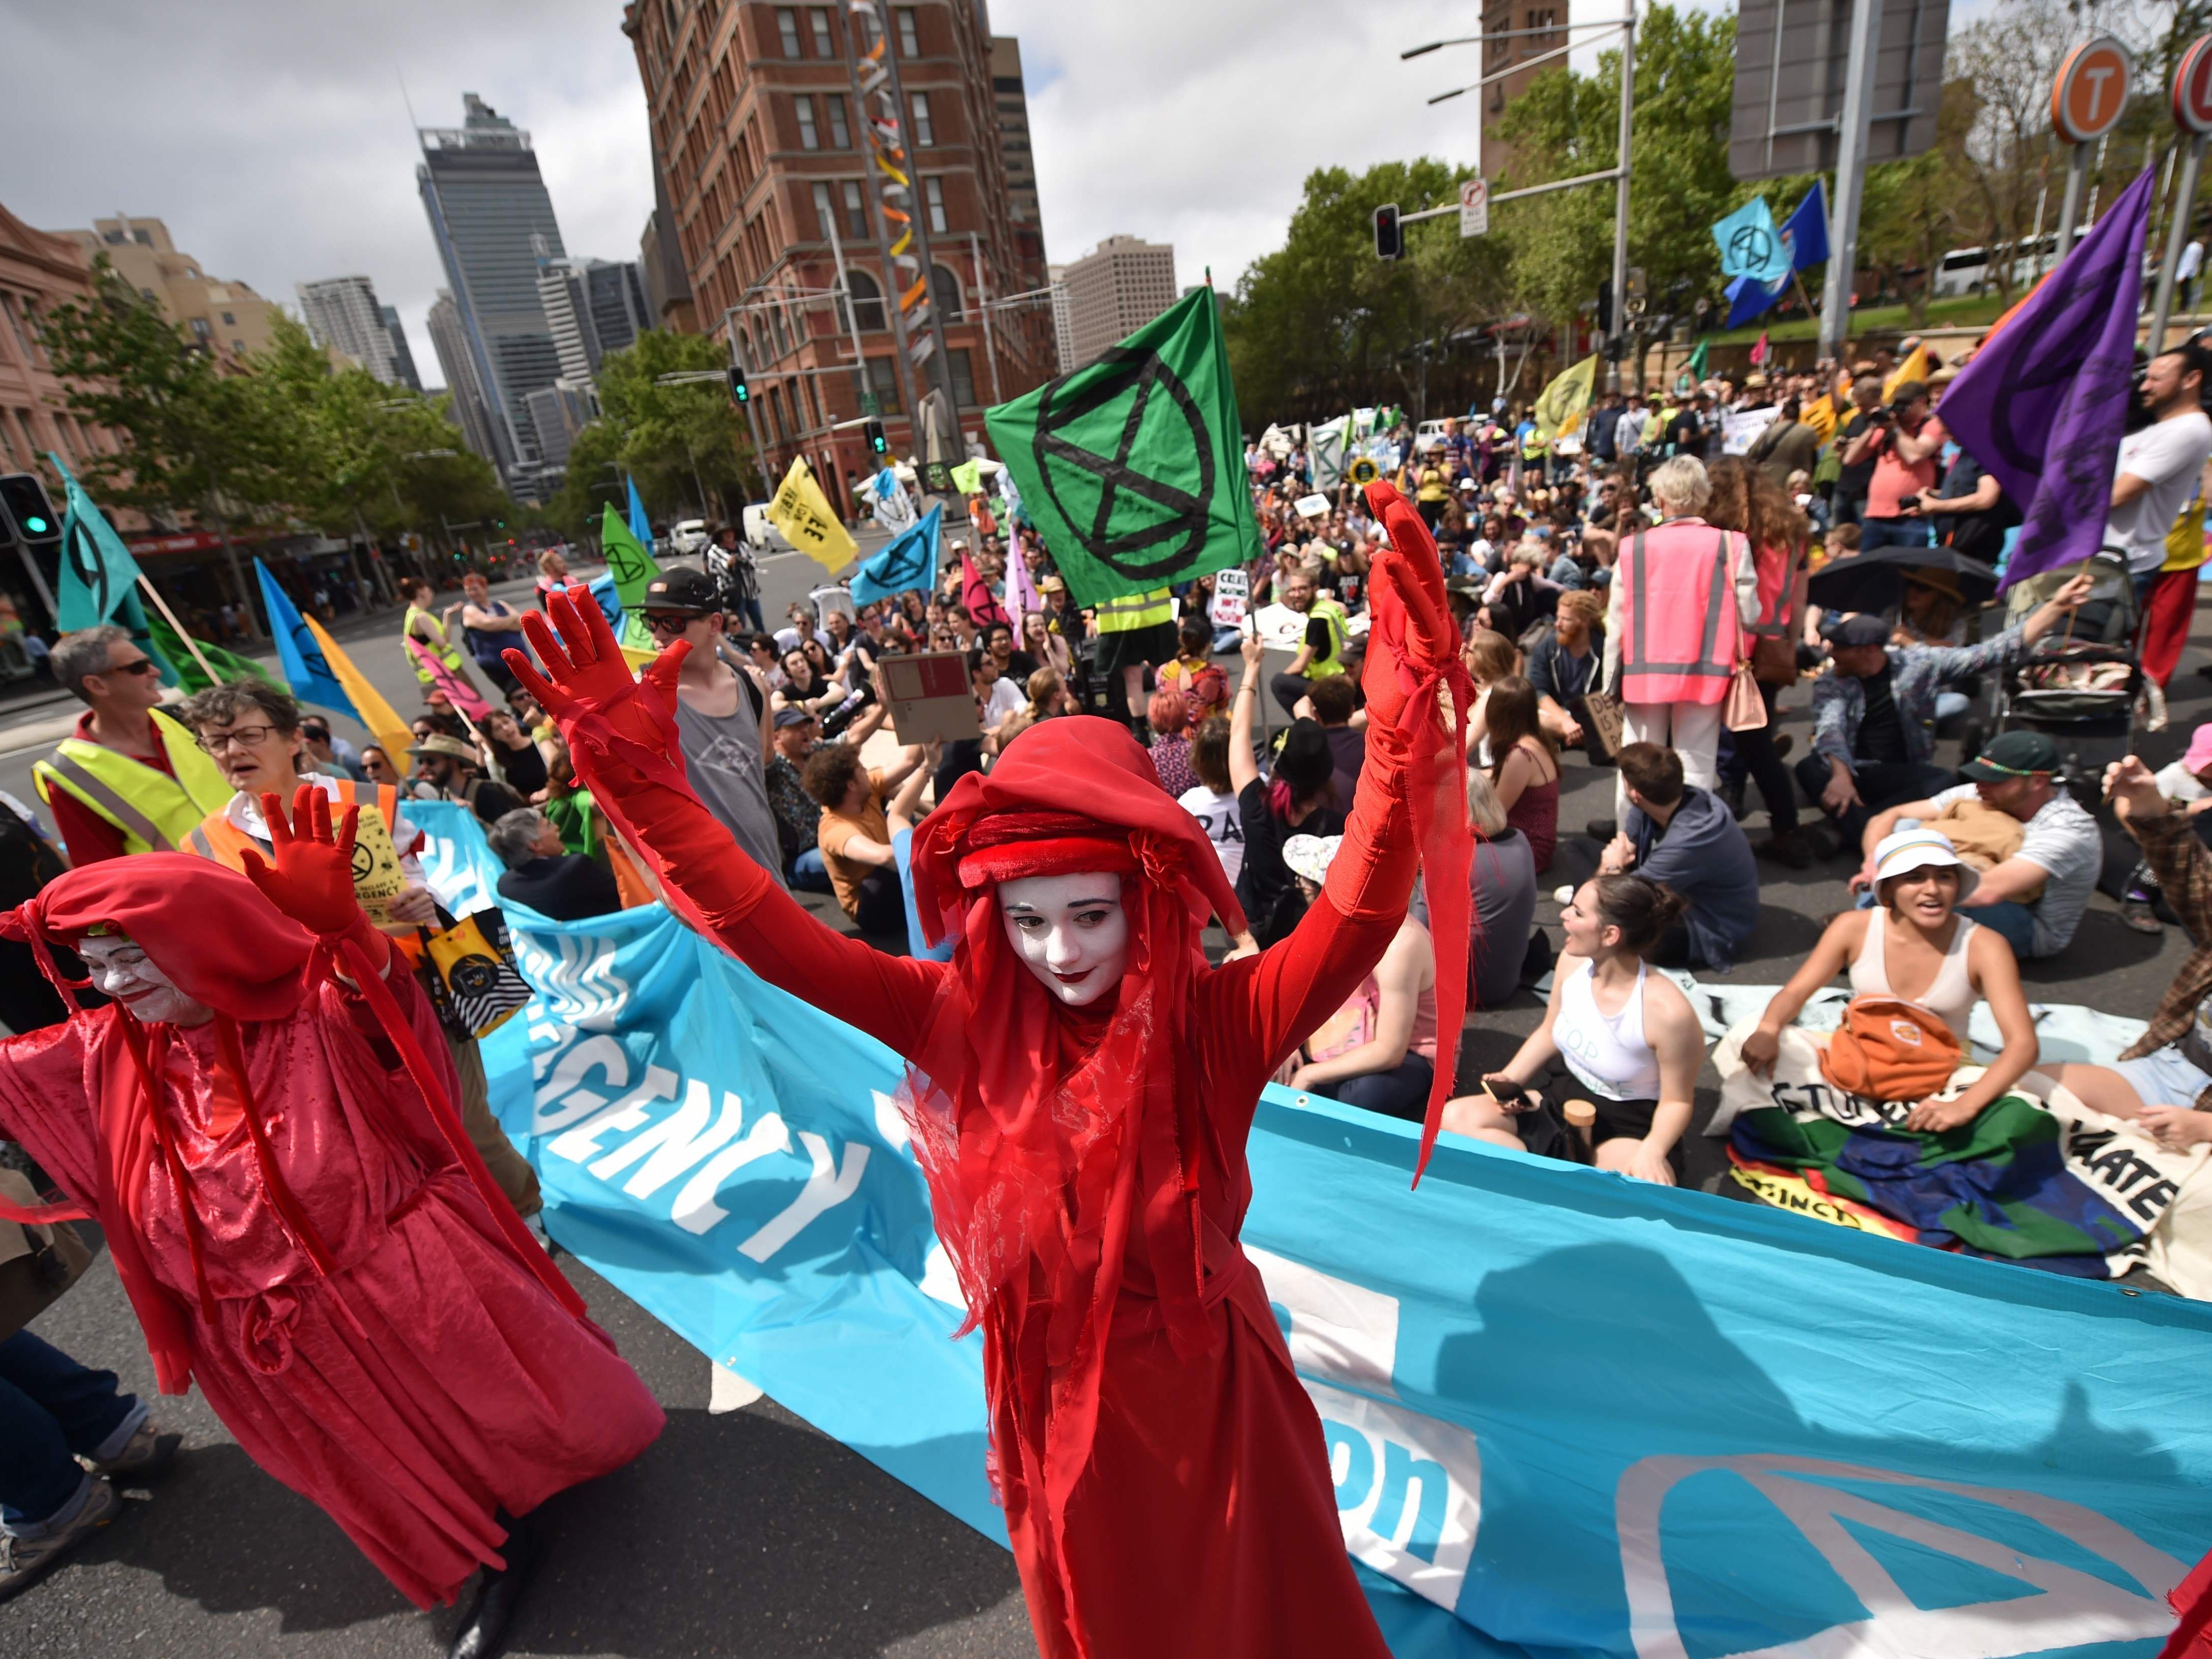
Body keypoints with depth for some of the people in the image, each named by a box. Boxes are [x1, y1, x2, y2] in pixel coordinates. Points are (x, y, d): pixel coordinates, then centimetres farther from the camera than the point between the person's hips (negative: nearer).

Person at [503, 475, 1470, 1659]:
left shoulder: (1213, 1025, -26)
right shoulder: (966, 1023, -19)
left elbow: (1353, 927, -43)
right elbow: (769, 936, -22)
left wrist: (1402, 740, -55)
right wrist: (637, 775, -28)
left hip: (1206, 1390, -2)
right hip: (1051, 1396, 3)